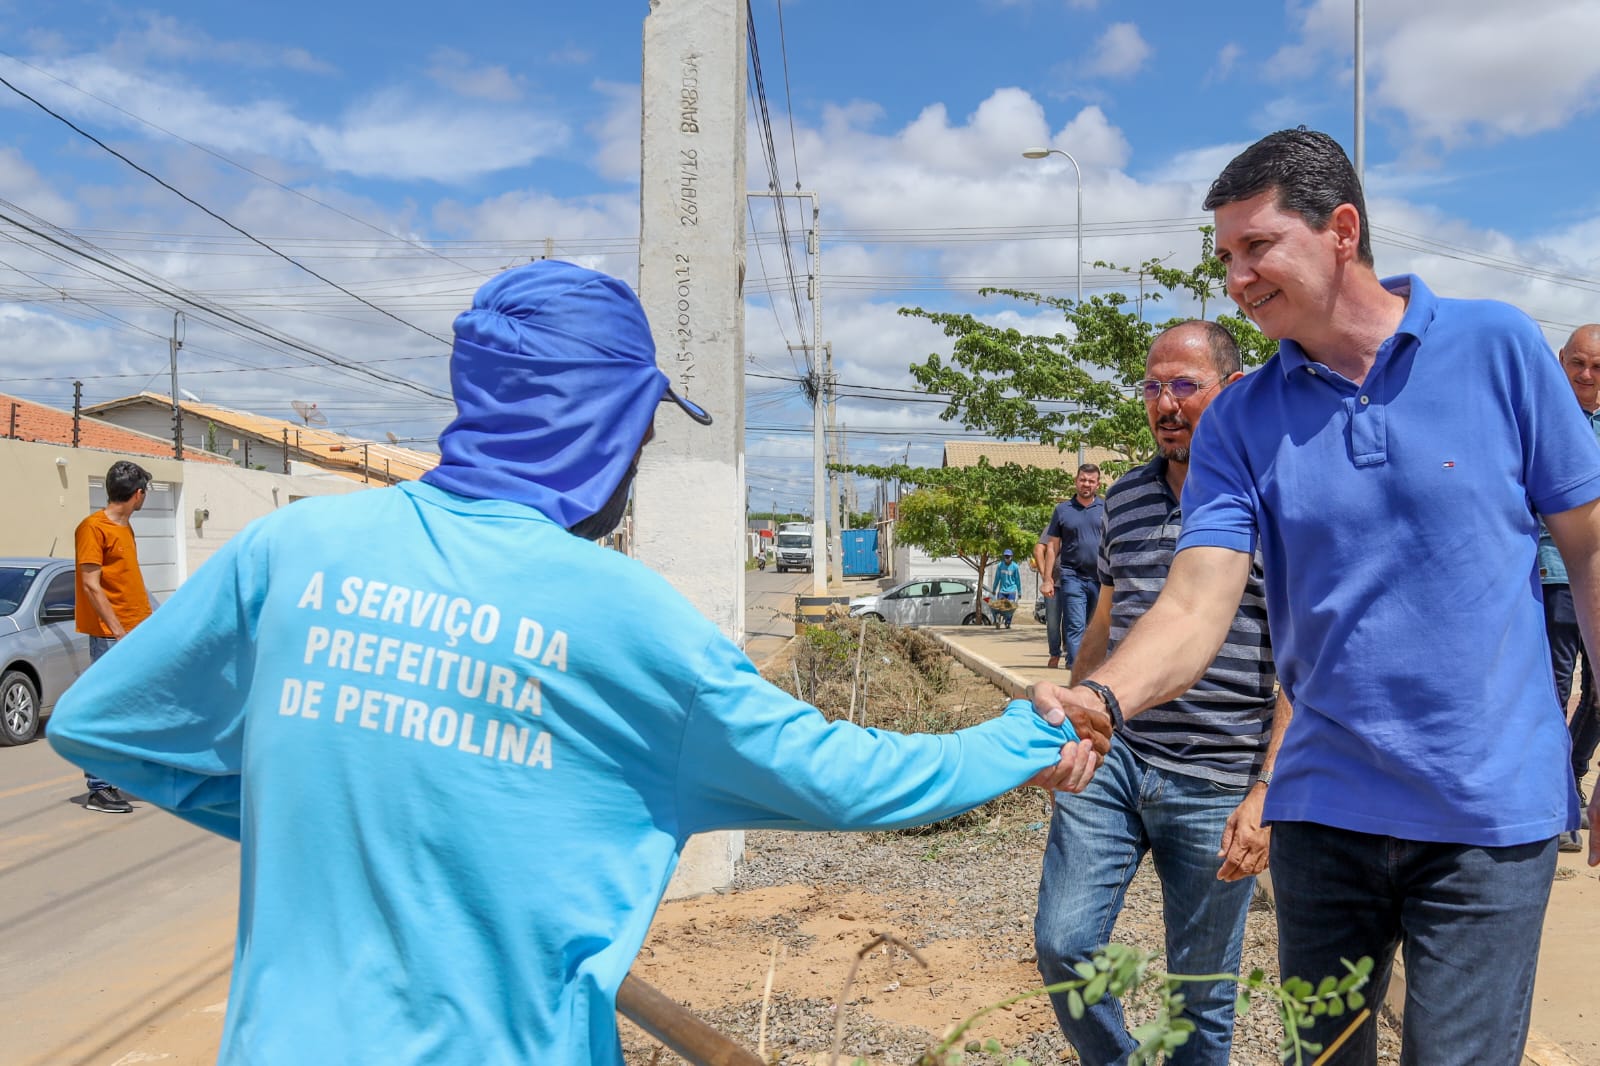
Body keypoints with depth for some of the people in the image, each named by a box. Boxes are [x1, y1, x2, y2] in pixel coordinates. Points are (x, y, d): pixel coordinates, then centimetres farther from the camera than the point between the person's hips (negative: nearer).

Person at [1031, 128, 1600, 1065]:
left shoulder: (1497, 347, -4)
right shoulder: (1241, 422, 0)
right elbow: (1197, 605, -11)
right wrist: (1100, 698, -31)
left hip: (1493, 808, -2)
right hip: (1325, 806, 3)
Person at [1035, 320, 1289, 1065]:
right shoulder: (1124, 498, 10)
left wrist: (1265, 795, -14)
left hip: (1216, 786, -4)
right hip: (1111, 757, 4)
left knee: (1202, 994, 9)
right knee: (1062, 946, 0)